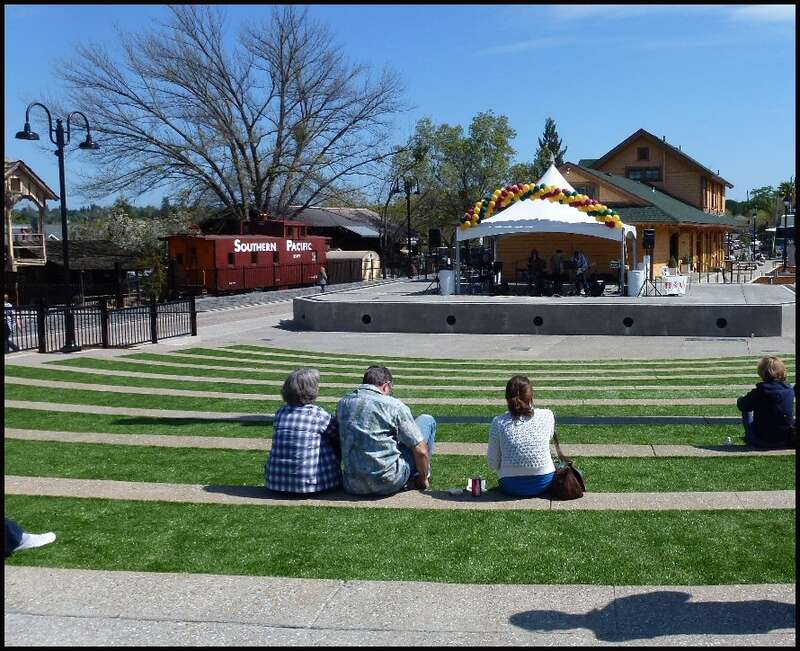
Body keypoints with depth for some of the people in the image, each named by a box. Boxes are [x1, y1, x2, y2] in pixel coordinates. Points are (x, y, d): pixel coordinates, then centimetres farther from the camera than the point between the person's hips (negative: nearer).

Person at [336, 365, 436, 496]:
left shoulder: (342, 404, 7)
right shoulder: (394, 405, -7)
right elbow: (420, 451, -7)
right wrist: (423, 479, 12)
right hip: (389, 484, -5)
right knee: (427, 421, 14)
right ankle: (415, 478, 23)